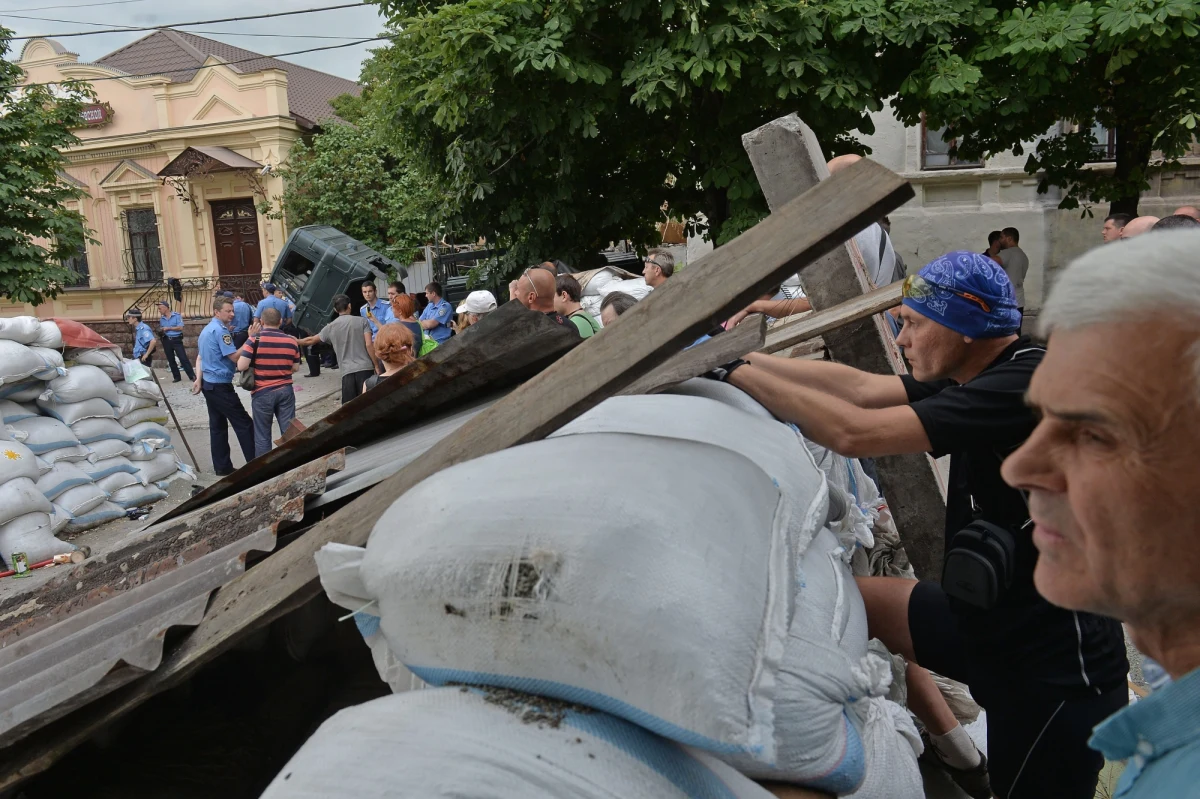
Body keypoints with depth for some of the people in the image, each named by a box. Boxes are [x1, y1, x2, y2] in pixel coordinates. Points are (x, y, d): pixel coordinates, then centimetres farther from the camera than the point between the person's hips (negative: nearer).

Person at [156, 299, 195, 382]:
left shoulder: (177, 315, -6)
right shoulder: (161, 318, 9)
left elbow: (180, 327, -13)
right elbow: (161, 329, 17)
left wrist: (168, 328, -13)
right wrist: (161, 330, -6)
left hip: (176, 340, -5)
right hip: (166, 341, 5)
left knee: (183, 358, -9)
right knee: (171, 360, 8)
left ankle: (192, 376, -6)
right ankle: (176, 377, 17)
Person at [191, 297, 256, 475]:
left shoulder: (206, 330, 16)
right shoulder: (220, 330, -17)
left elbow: (200, 356, 16)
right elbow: (235, 357, -21)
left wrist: (198, 379, 7)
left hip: (209, 384, 10)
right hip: (221, 385, -10)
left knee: (217, 425, 11)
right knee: (244, 423, -5)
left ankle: (222, 467, 15)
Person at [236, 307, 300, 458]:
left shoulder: (254, 340, -9)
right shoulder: (291, 341, 0)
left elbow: (241, 366, -14)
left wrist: (255, 362, 5)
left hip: (262, 393, -2)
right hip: (285, 391, 2)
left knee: (262, 435, 8)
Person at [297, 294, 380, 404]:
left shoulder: (331, 327, 12)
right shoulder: (361, 321, 3)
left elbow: (311, 340, 25)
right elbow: (369, 345, -6)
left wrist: (295, 342, 44)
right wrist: (377, 366, 0)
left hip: (347, 371, 2)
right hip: (365, 368, -2)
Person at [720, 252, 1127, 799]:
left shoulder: (1025, 386, -26)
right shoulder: (980, 379, 2)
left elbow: (856, 433, -31)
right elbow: (862, 388, 0)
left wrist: (737, 374, -23)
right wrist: (745, 358, -3)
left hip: (1054, 670, -9)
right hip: (989, 622, 9)